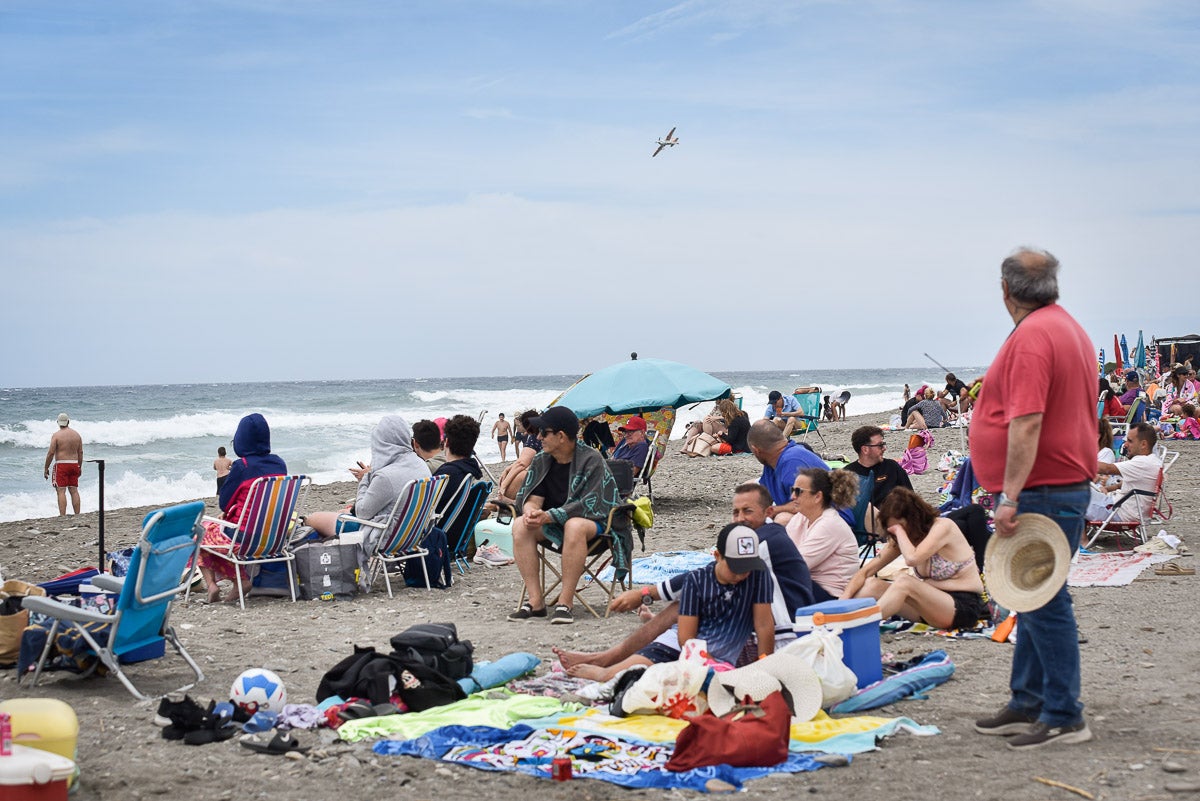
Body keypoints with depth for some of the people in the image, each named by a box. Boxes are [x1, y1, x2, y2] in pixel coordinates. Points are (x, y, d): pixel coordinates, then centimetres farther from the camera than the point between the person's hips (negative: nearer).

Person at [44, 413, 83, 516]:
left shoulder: (56, 435, -7)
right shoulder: (76, 434, 8)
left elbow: (51, 453, -9)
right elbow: (80, 452, 11)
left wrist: (46, 468, -2)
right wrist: (80, 467, 21)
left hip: (61, 465, -5)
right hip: (74, 464, 5)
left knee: (61, 491, -5)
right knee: (74, 491, 9)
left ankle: (62, 515, -12)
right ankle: (77, 515, 10)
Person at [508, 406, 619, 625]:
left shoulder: (591, 460, -14)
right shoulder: (541, 461, 5)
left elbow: (590, 504, -22)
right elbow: (530, 497, 3)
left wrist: (549, 516, -31)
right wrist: (531, 511, -23)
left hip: (593, 521, -6)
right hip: (552, 524, 6)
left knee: (574, 526, -40)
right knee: (520, 525, -23)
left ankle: (565, 602, -36)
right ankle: (535, 601, -26)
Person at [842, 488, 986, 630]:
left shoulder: (943, 527, -14)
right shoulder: (900, 539, 7)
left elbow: (912, 558, -31)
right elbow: (866, 571, 3)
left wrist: (899, 530, -15)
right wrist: (843, 601, -12)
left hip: (965, 606, -8)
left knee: (904, 581, -32)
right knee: (872, 584, -10)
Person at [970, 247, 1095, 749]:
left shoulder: (1033, 336, -17)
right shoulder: (1067, 327, 17)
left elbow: (1027, 422, -25)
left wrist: (1010, 496, -25)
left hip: (1042, 493, -11)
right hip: (1065, 484, 11)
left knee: (1044, 602, -6)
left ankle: (1064, 717, -2)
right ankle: (1027, 705, 22)